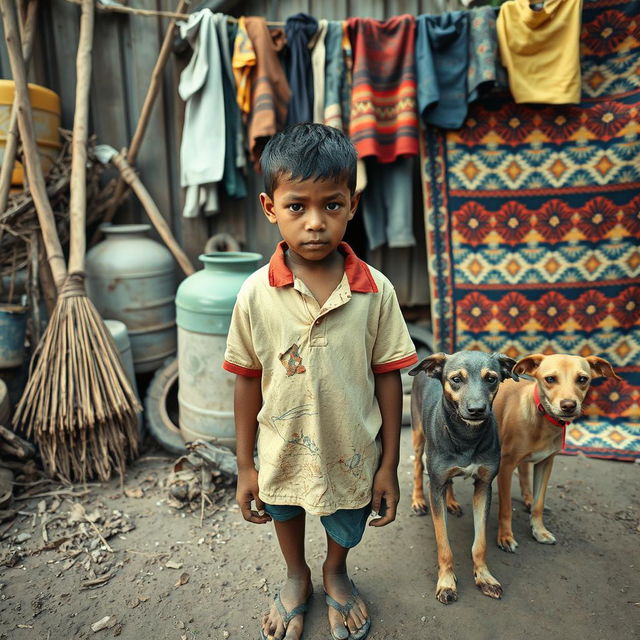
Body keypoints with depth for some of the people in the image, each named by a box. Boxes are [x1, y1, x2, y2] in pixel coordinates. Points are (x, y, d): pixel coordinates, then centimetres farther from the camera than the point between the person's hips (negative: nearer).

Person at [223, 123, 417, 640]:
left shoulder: (375, 291, -18)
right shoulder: (256, 294, -18)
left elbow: (387, 378, -10)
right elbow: (249, 382, -9)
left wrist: (389, 465, -4)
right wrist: (245, 466, -1)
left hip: (352, 456, 0)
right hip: (283, 455, 1)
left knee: (347, 529, 27)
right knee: (285, 514, 30)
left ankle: (336, 574, 63)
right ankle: (297, 578, 64)